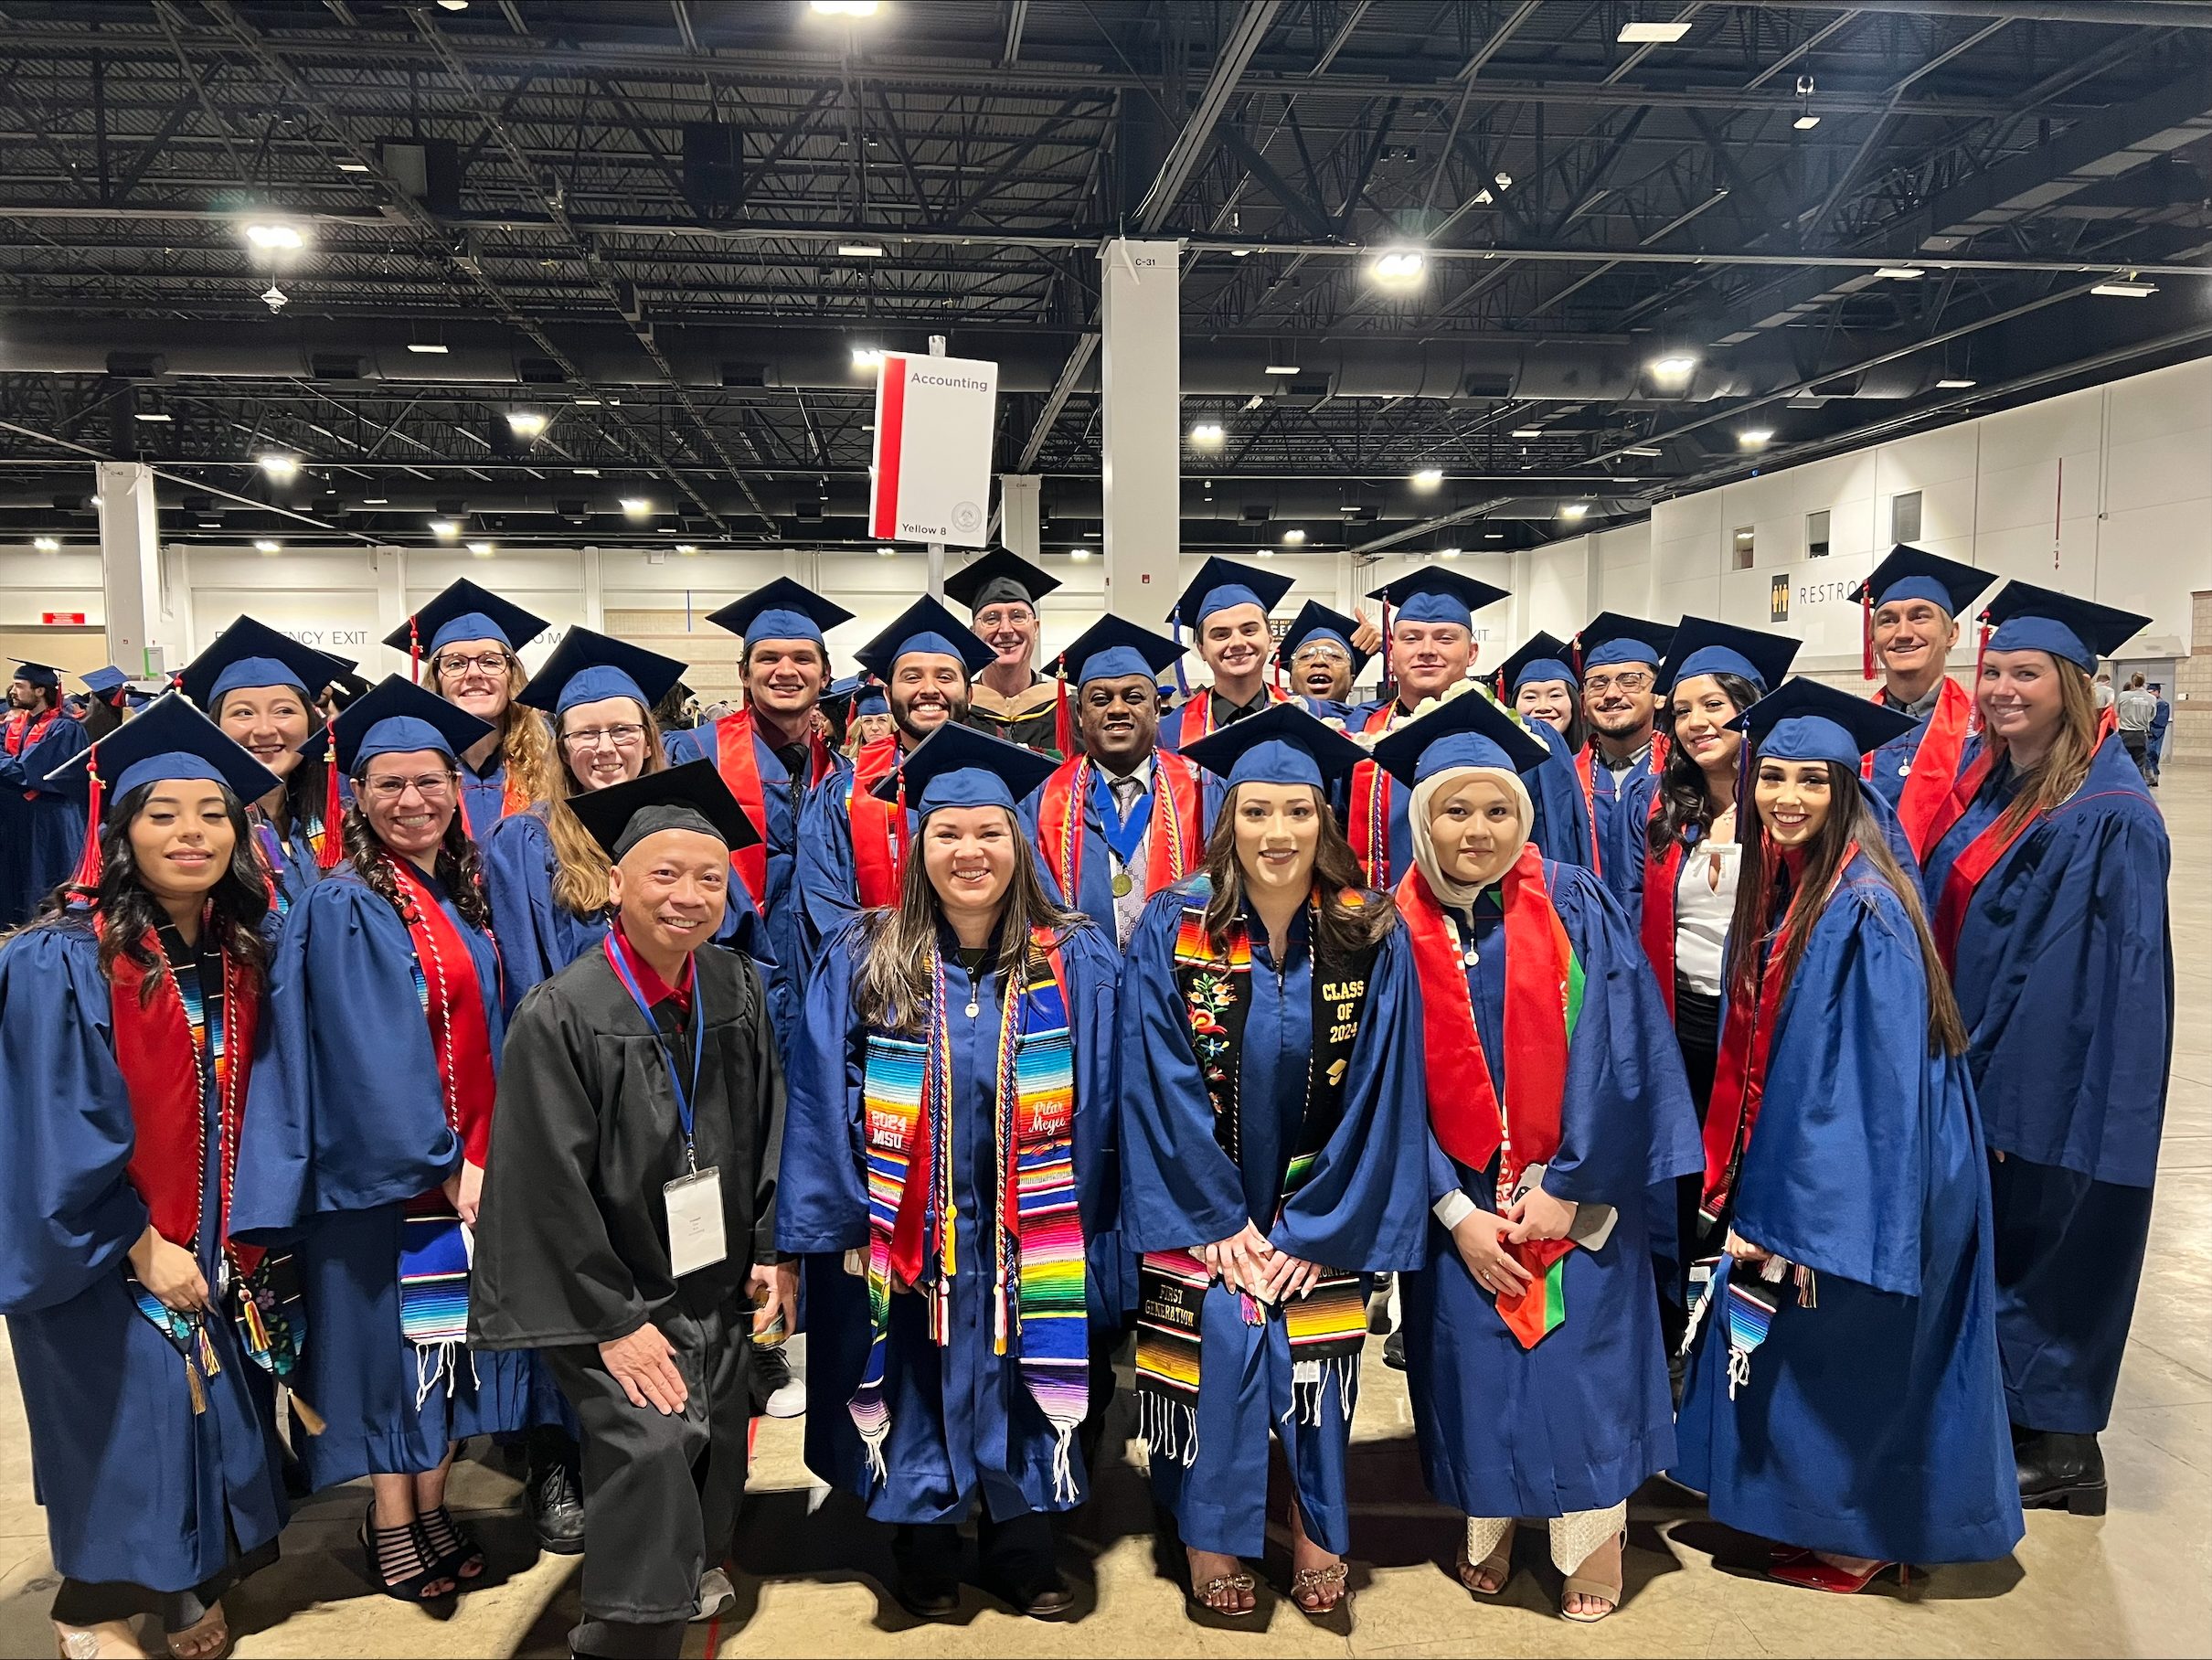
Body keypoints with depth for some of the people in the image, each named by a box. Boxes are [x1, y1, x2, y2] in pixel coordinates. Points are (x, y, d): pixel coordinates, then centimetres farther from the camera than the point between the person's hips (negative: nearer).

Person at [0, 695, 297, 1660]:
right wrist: (142, 1246, -16)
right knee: (129, 1427, 5)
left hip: (218, 1247, 5)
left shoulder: (239, 958, 1)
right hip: (106, 1257, -5)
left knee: (214, 1422, 13)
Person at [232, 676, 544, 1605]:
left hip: (471, 1167, 6)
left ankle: (433, 1511, 26)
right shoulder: (343, 908, -12)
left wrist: (484, 1155, 5)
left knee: (448, 1337, 13)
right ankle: (391, 1531, 20)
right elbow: (371, 1057, -17)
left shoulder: (462, 898, 8)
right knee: (392, 1337, 5)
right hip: (386, 1173, -6)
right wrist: (443, 1162, -17)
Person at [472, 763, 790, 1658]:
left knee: (714, 1450, 17)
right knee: (650, 1452, -18)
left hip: (720, 1284, 5)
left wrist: (773, 1251, 2)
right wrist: (613, 1323, -17)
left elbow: (769, 1129, 7)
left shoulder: (738, 991, -4)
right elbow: (548, 1186, -17)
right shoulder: (561, 1015, -19)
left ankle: (696, 1570, 46)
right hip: (611, 1292, -5)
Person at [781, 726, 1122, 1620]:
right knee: (919, 1402, 12)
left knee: (1021, 1395, 12)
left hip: (1030, 1243, 0)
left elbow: (1101, 1106, -2)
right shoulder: (862, 960, -5)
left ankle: (1022, 1549, 34)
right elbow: (824, 1101, -4)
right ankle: (923, 1555, 34)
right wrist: (844, 1224, -8)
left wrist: (1084, 1234, -4)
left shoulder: (1078, 963, -4)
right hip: (906, 1239, 0)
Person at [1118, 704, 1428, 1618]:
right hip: (1206, 1207, -1)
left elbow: (1376, 1094, -6)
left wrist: (1310, 1228, -9)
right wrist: (1223, 1219, -11)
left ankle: (1313, 1527, 24)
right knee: (1213, 1348, -8)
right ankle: (1209, 1537, 16)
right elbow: (1162, 1087, -9)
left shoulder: (1372, 938, -8)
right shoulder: (1173, 928, -10)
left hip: (1318, 1208, 1)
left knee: (1313, 1359, -2)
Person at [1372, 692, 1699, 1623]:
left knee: (1578, 1355, 5)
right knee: (1473, 1361, 9)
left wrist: (1566, 1185, -13)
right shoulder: (1398, 931, -4)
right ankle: (1489, 1529, 30)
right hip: (1458, 1203, 1)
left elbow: (1617, 1051, -10)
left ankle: (1595, 1537, 25)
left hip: (1570, 1194, -1)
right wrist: (1456, 1212, -9)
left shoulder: (1574, 907, -7)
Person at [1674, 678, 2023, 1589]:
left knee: (1841, 1357, 7)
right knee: (1784, 1348, 18)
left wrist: (1802, 1219, -21)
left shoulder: (1864, 907, -21)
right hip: (1785, 1164, 8)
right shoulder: (1779, 891, 5)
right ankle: (1813, 1505, 35)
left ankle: (1860, 1536, 26)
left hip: (1856, 1186, -8)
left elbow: (1876, 1080, -23)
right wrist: (1747, 1190, 11)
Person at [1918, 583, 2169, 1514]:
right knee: (1984, 1256, 16)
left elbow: (2111, 980, -20)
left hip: (2056, 1084, -8)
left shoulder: (2110, 816, -17)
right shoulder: (1984, 784, 7)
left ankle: (2060, 1447, 21)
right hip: (1976, 1073, 8)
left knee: (2042, 1254, 4)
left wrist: (2010, 1092, -20)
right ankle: (2004, 1413, 32)